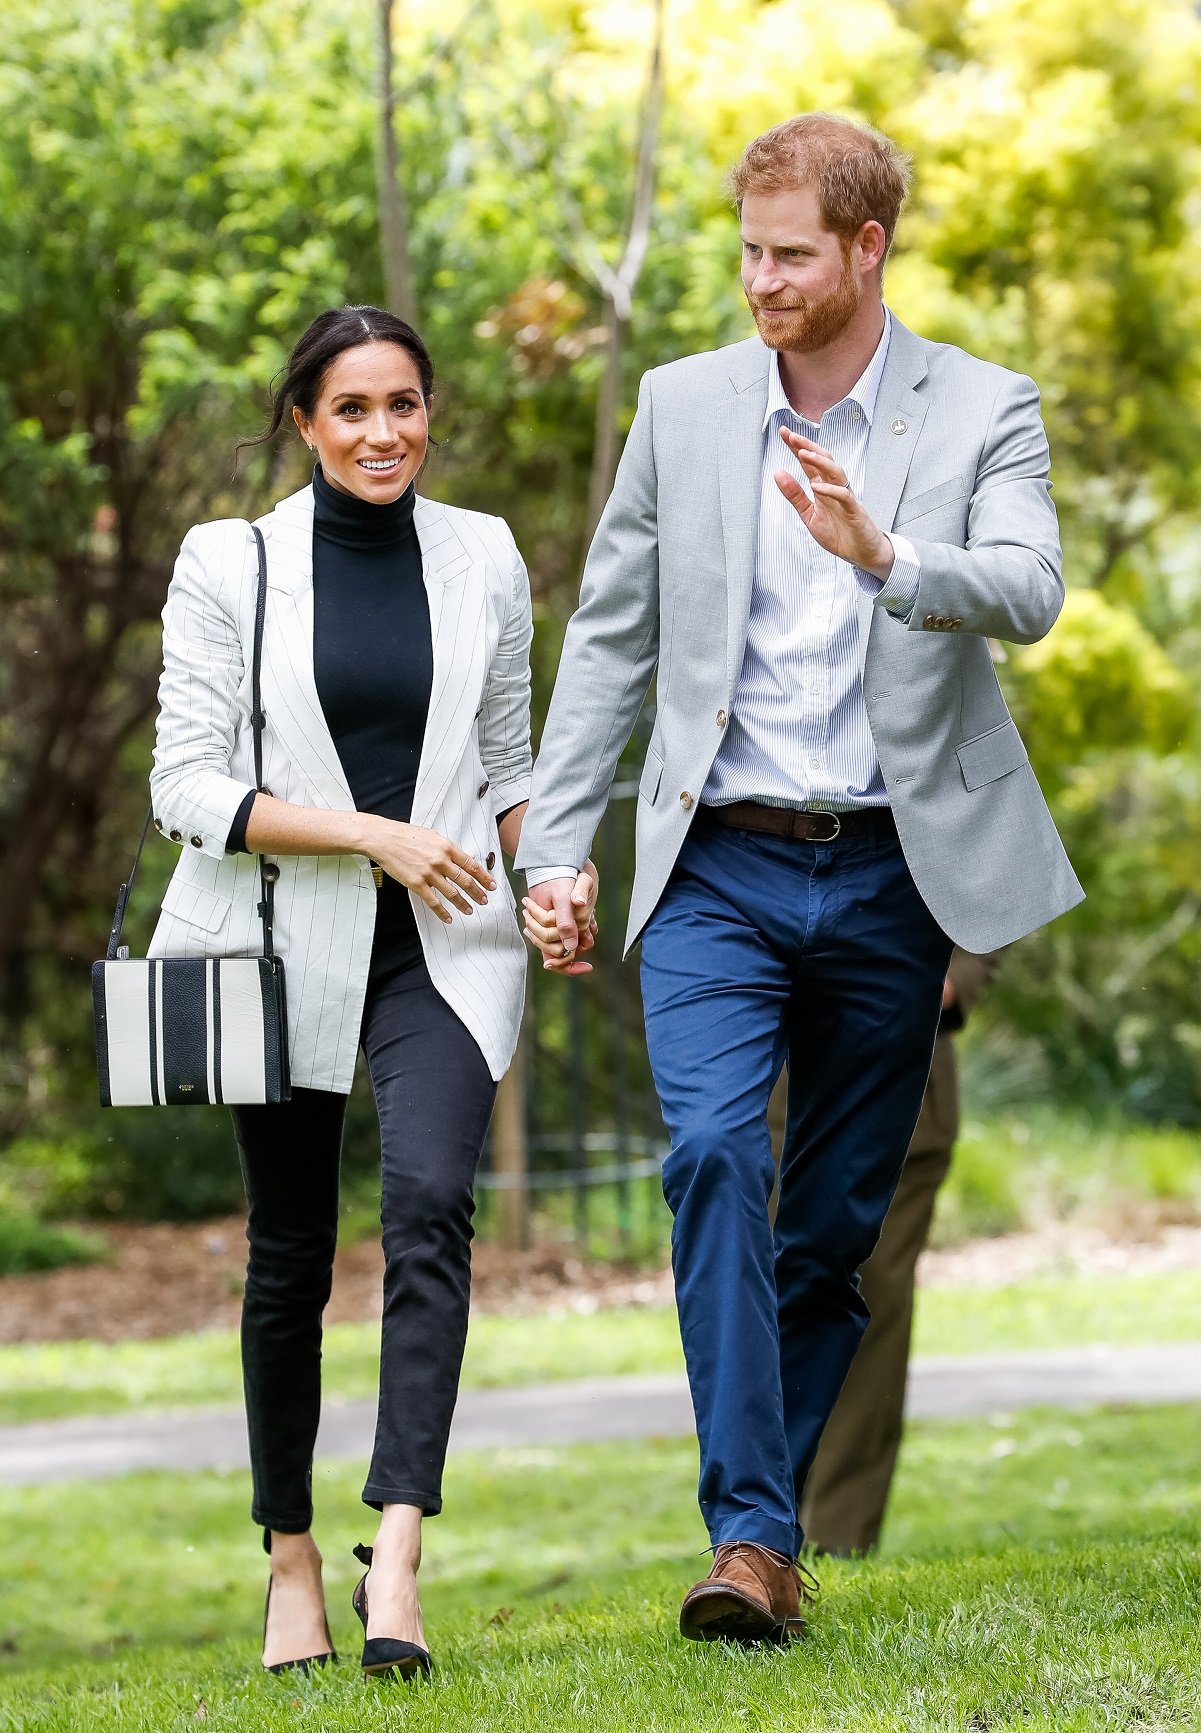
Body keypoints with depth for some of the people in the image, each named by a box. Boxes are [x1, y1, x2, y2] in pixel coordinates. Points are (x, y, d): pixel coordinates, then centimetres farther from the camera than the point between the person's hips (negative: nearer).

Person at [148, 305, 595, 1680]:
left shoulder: (483, 558, 7)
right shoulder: (229, 564, -2)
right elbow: (187, 787, -5)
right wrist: (371, 833, -16)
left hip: (442, 948, 1)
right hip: (285, 945, -1)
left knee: (430, 1203, -22)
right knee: (288, 1257, 7)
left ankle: (396, 1557, -28)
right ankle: (292, 1559, 24)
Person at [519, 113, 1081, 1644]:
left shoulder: (982, 413, 0)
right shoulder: (682, 407, 6)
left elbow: (1026, 594, -17)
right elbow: (610, 637, 10)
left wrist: (883, 555, -36)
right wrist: (552, 848, 5)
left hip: (893, 878, 0)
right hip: (720, 870, 0)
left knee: (836, 1218, 5)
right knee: (715, 1152, -20)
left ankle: (765, 1524, 19)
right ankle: (749, 1537, -23)